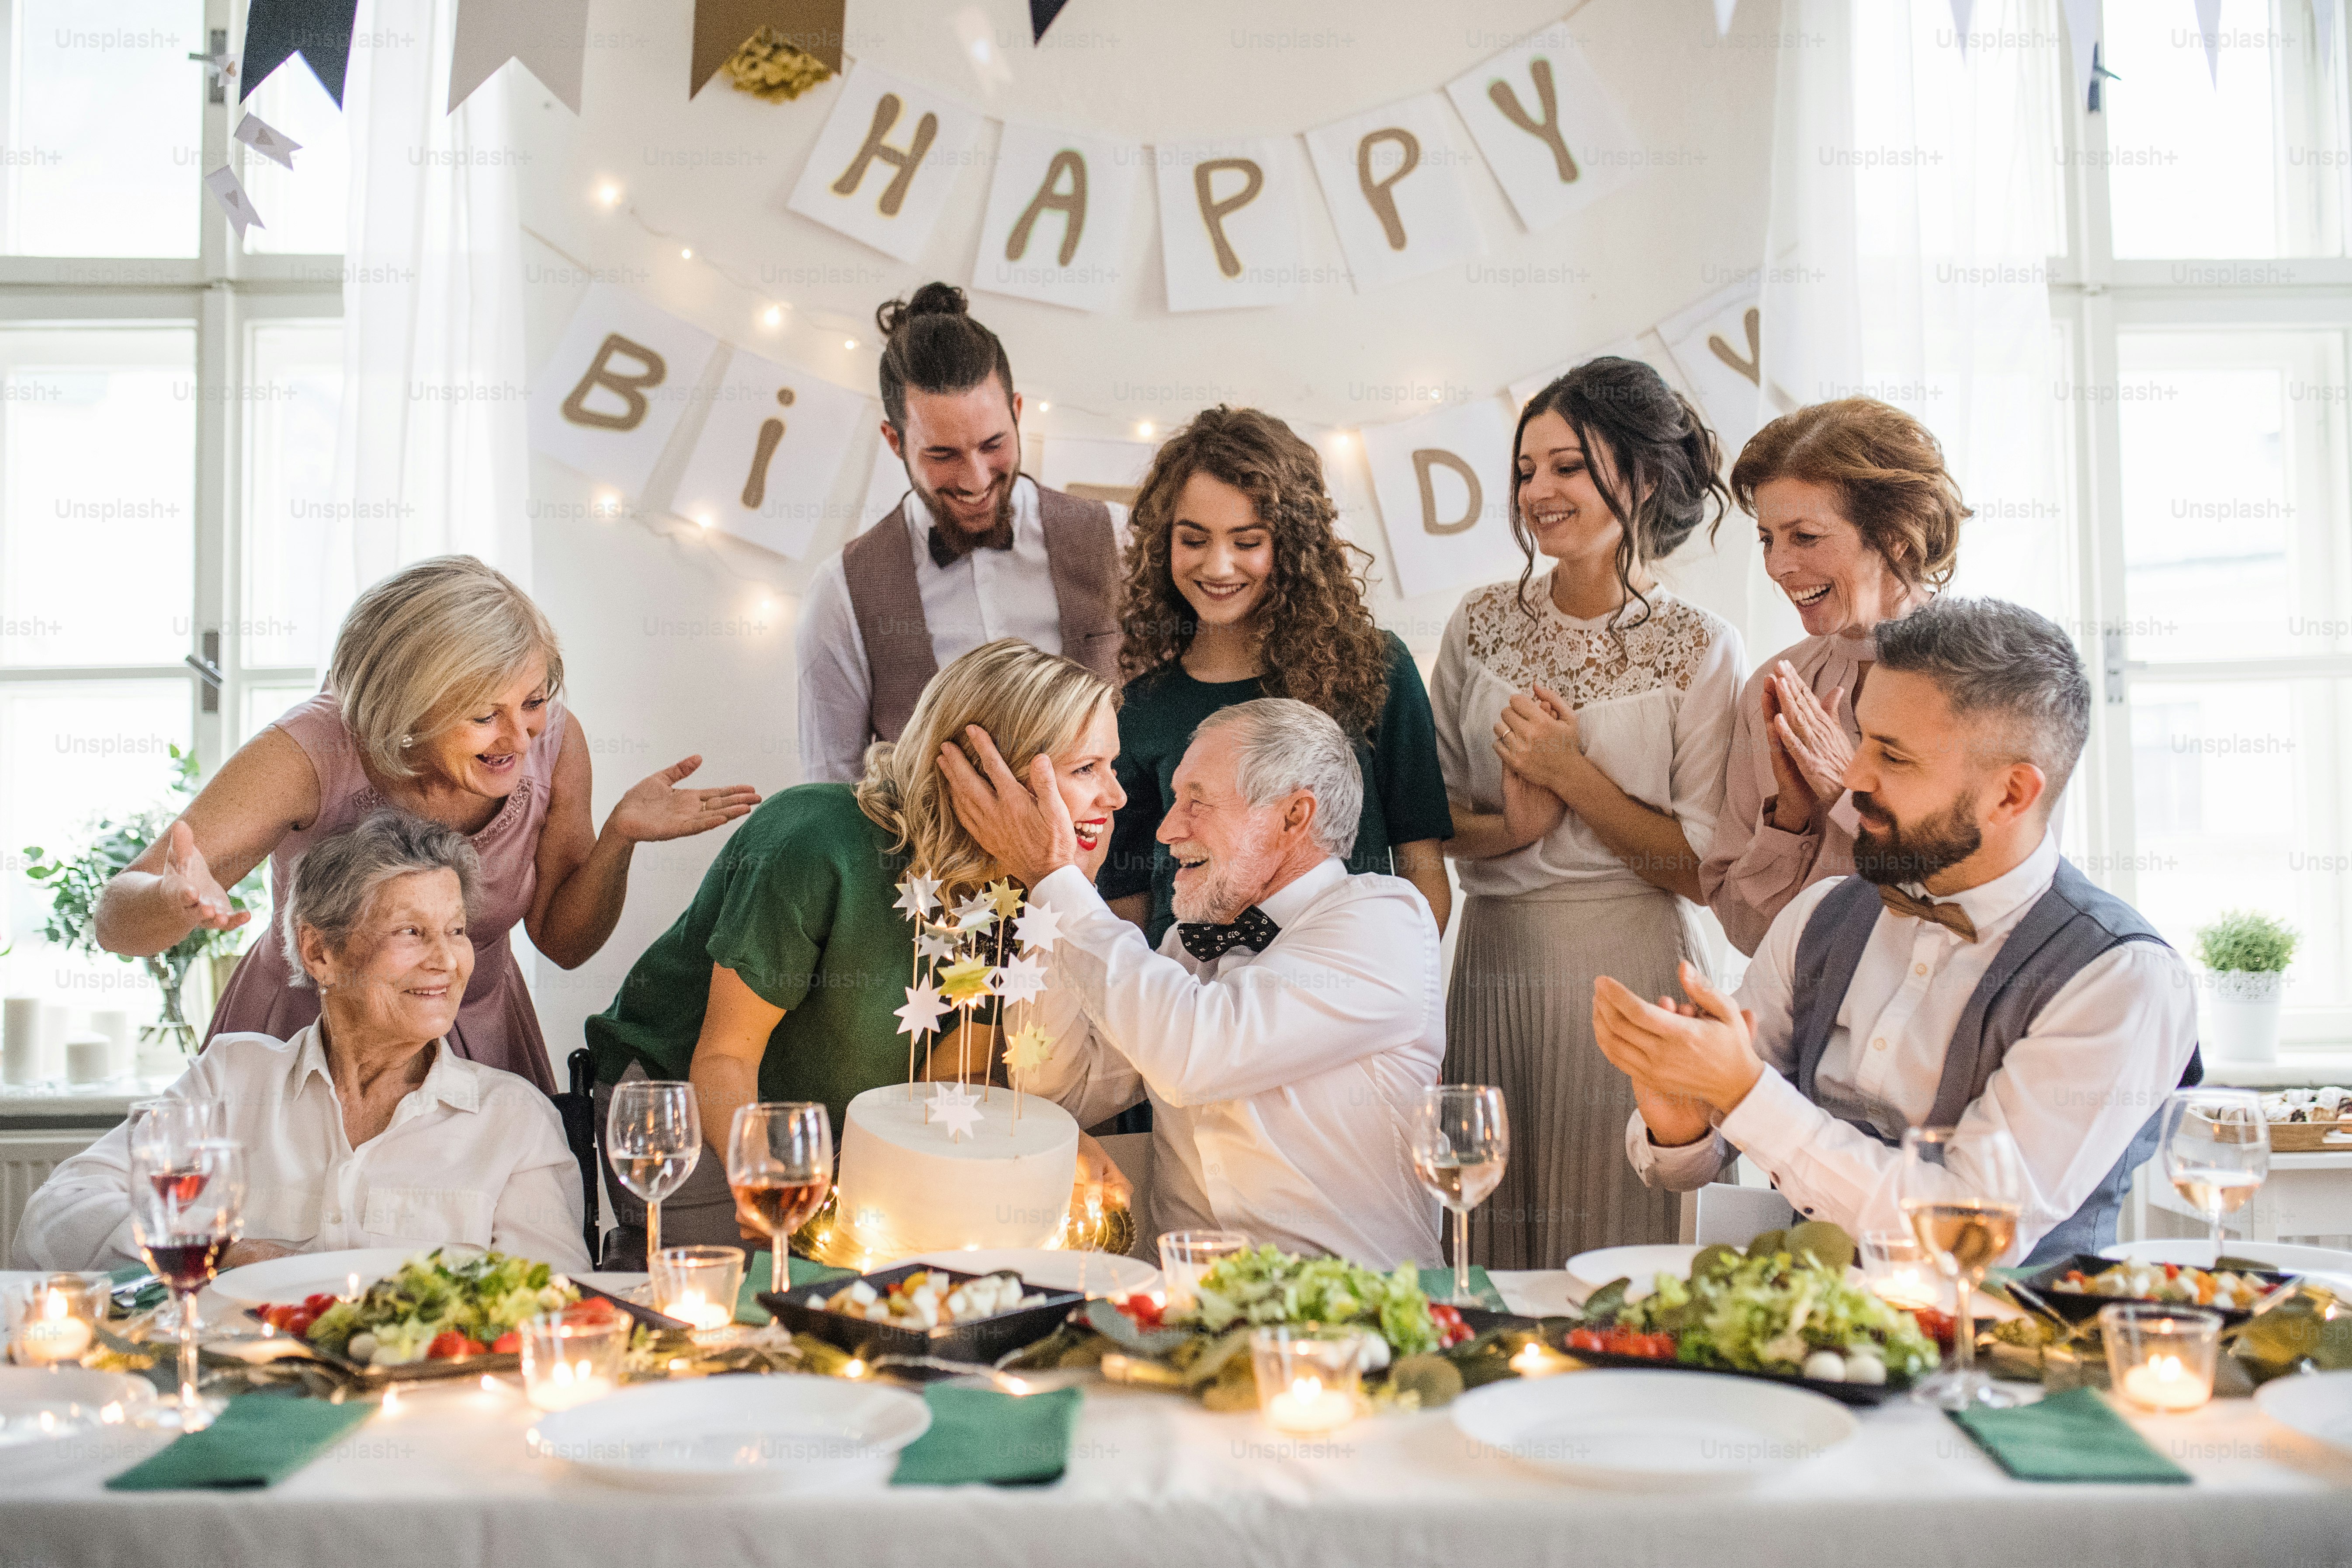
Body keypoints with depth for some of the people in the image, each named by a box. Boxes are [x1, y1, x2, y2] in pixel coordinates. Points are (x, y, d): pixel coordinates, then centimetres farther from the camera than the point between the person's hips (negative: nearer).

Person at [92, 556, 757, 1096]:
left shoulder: (552, 740, -15)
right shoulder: (313, 753, -25)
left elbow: (564, 940, -3)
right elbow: (116, 922, -25)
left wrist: (620, 836, -20)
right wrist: (175, 901, -48)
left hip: (479, 1041, 3)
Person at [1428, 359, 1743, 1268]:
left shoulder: (1699, 649, -4)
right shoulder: (1481, 625, 6)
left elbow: (1703, 870, -7)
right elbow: (1434, 815, 10)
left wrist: (1573, 773, -12)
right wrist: (1510, 828, -10)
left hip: (1631, 975, -3)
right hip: (1497, 963, 3)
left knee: (1619, 1249, 3)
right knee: (1489, 1248, 8)